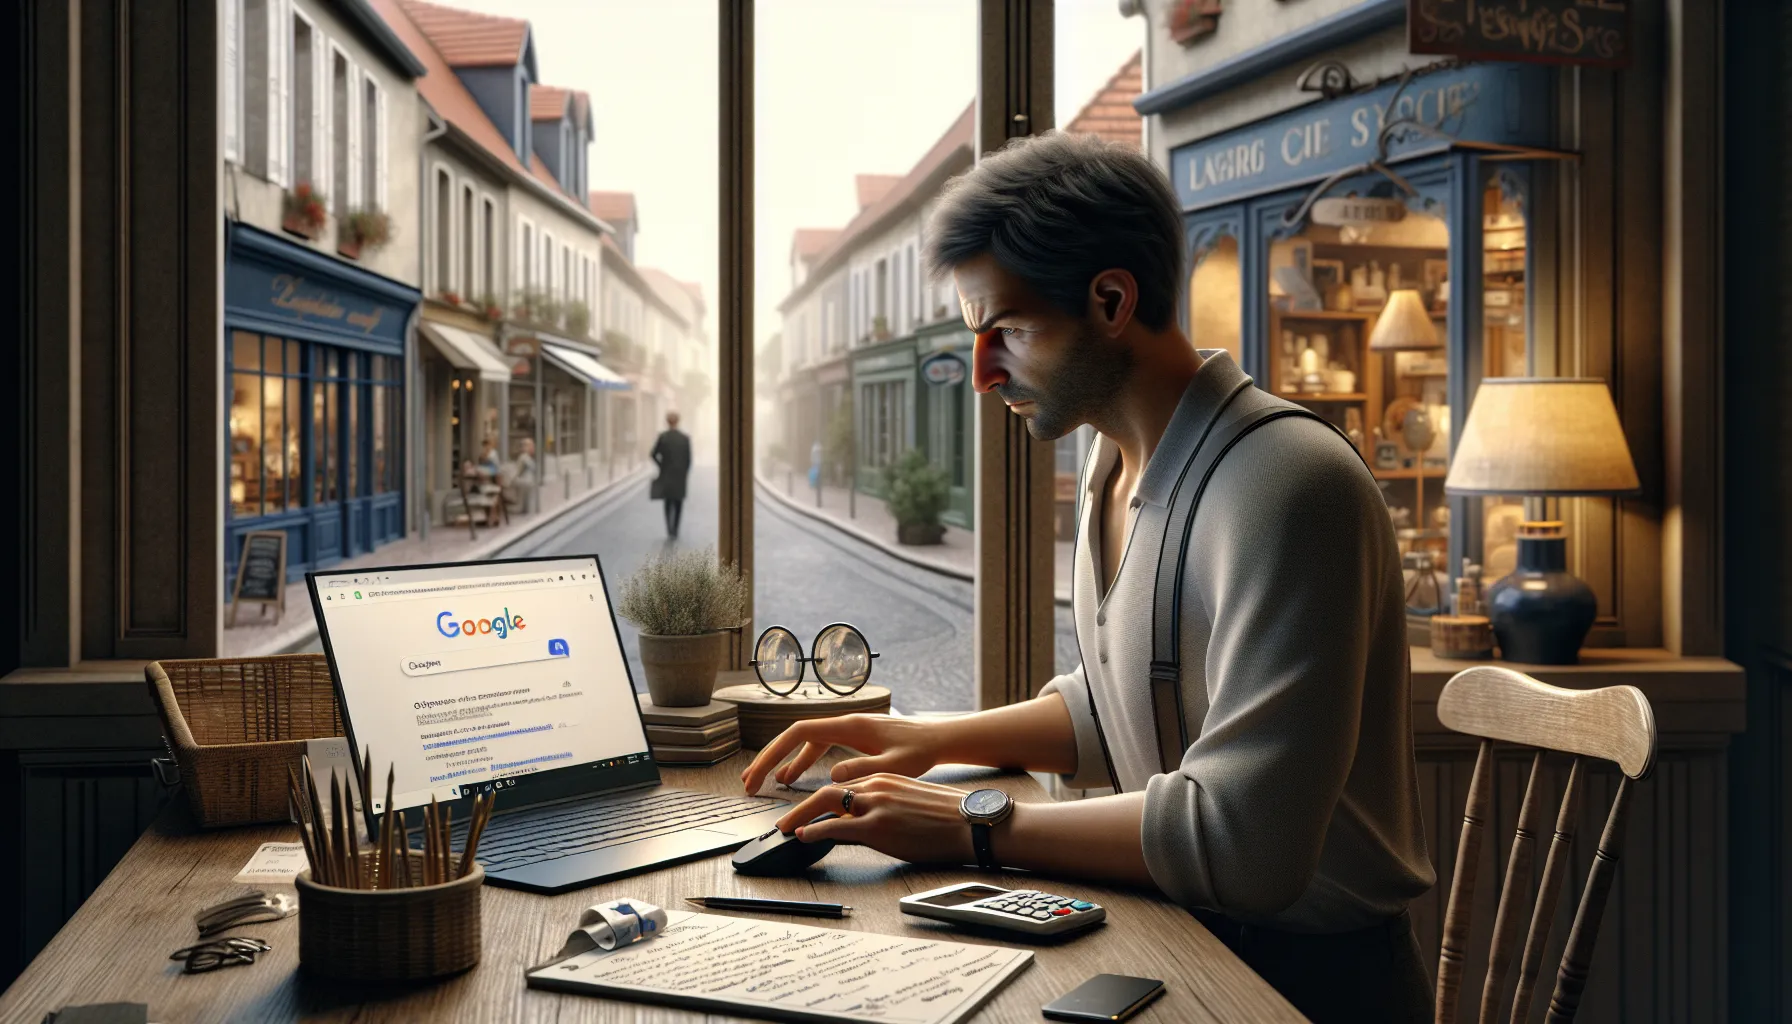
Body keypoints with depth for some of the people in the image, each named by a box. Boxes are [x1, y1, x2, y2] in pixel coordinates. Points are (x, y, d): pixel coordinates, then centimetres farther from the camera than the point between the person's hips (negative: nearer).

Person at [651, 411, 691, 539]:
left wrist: (661, 466, 9)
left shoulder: (663, 436, -8)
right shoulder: (685, 438, -6)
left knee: (668, 502, 12)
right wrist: (685, 473, 8)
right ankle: (675, 531, 8)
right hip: (681, 475, 0)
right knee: (678, 503, 10)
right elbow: (688, 459, -5)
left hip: (666, 475, 0)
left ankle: (670, 529, -4)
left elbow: (654, 454, -6)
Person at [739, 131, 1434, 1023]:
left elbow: (1240, 836, -28)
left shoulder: (1286, 488, -23)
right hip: (1179, 937, 8)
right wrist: (933, 740, 6)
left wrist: (975, 826, -22)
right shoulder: (1118, 464, 7)